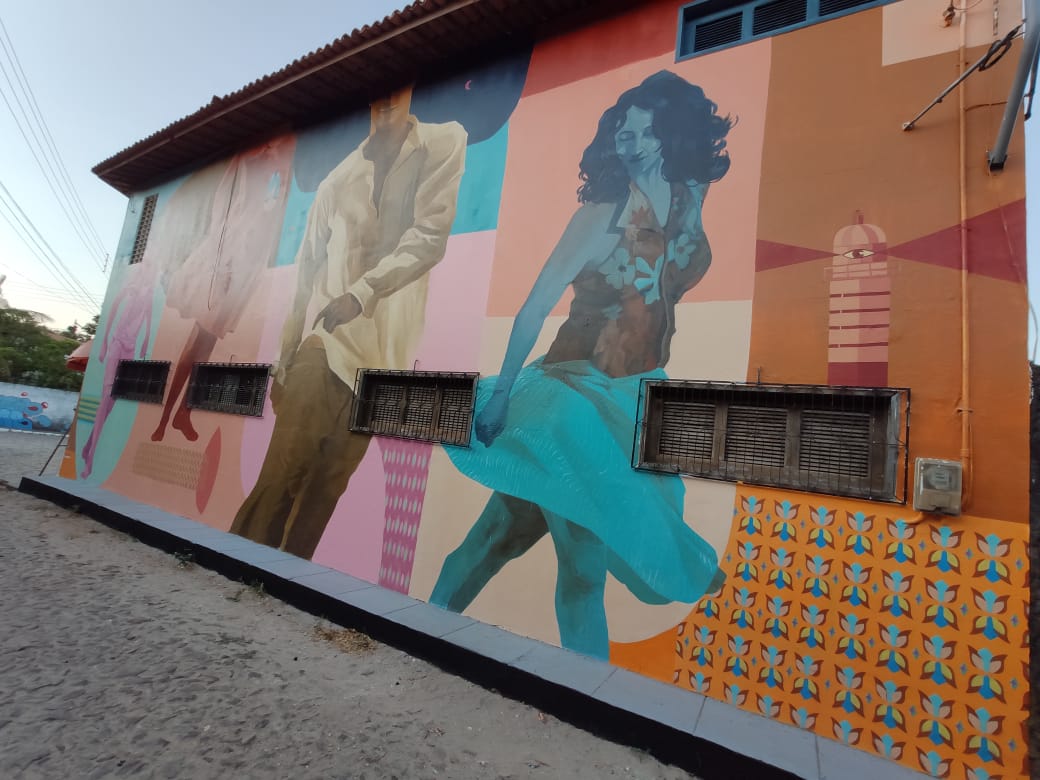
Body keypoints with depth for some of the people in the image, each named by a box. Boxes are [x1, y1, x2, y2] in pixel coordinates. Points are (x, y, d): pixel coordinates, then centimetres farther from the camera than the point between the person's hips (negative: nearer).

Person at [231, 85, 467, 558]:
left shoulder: (445, 145, 7)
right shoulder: (338, 178, 14)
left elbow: (431, 235, -5)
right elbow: (306, 271, 13)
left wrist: (362, 291, -17)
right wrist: (282, 361, 9)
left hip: (383, 352, -1)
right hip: (323, 343, 2)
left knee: (328, 484, 3)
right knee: (281, 473, -7)